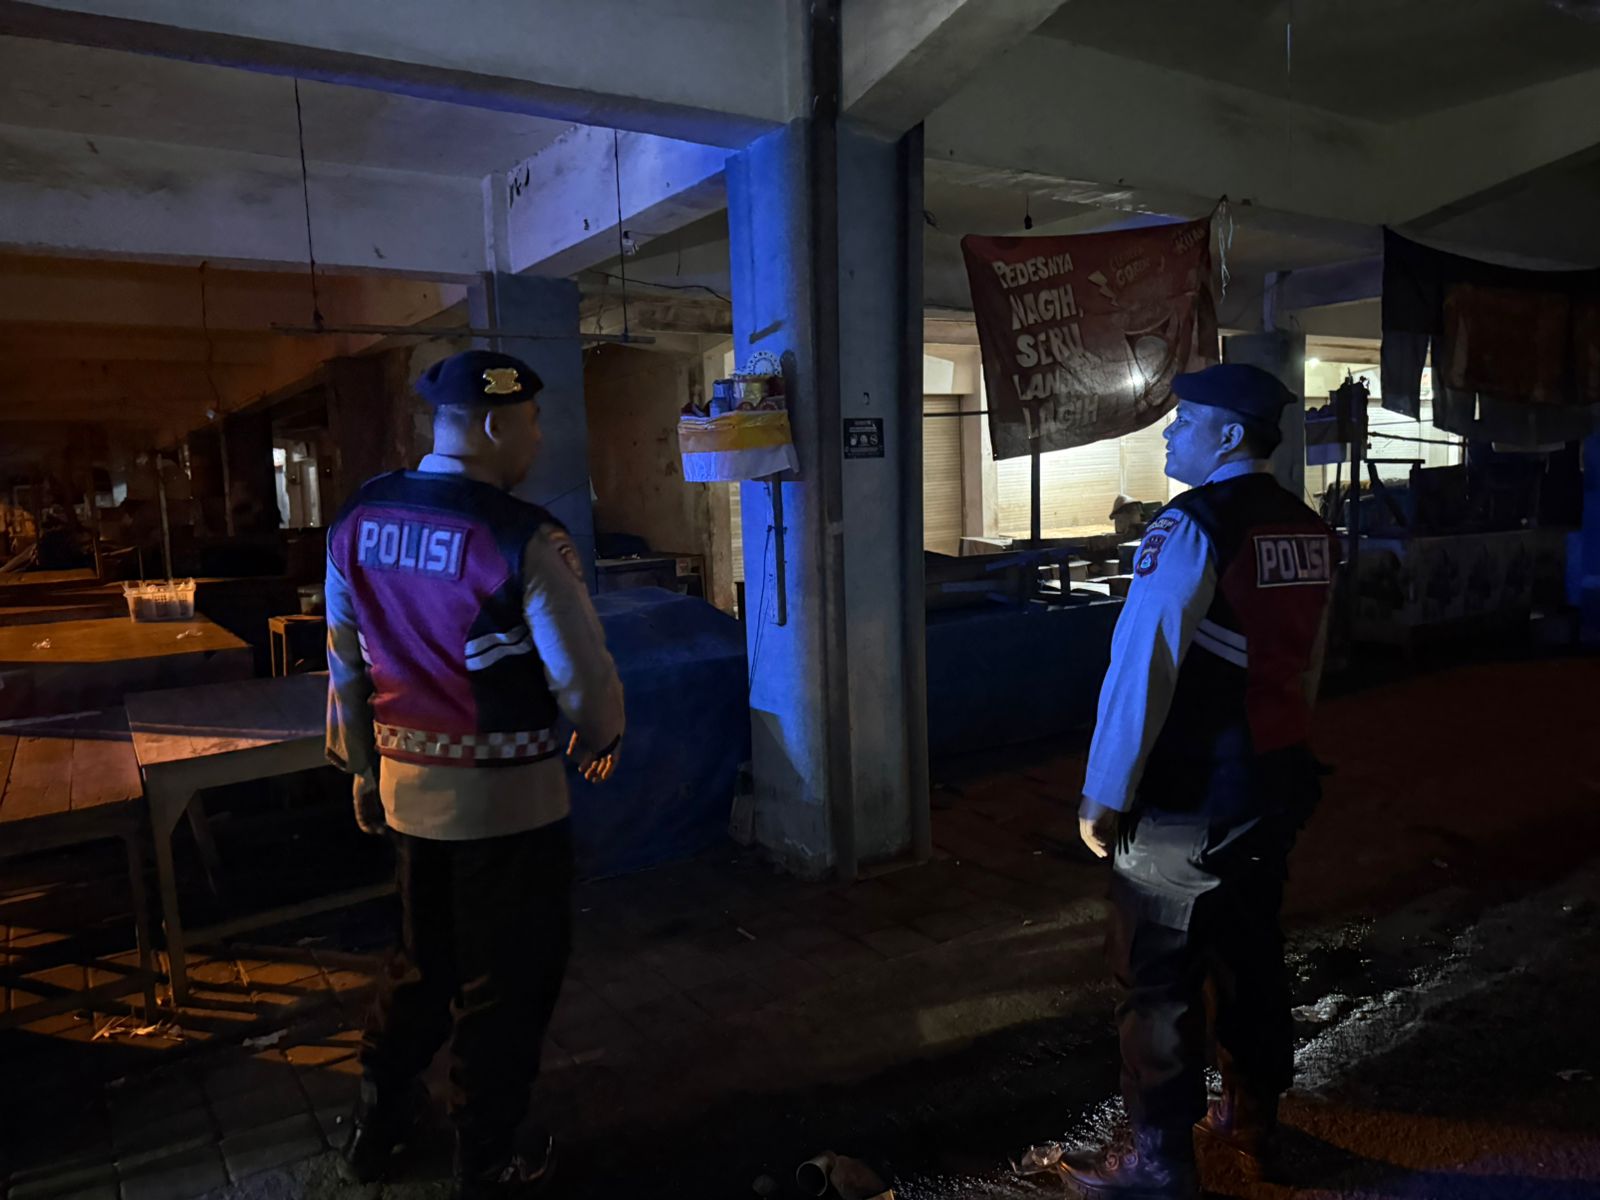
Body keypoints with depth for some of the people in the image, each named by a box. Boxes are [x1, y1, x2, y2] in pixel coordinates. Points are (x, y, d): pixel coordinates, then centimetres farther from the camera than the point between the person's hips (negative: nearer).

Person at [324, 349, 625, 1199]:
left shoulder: (359, 521, 0)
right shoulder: (522, 538, -21)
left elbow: (345, 659, 8)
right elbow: (582, 675, -17)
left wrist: (362, 767, 20)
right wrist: (600, 739, 4)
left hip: (407, 785, 7)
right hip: (508, 798, -6)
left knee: (424, 956, 26)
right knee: (505, 980, 12)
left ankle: (376, 1123, 43)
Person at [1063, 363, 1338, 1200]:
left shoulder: (1190, 527, -18)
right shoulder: (1310, 533, 6)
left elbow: (1139, 669, -21)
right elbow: (1307, 669, 13)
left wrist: (1103, 796, -14)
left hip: (1185, 801, -8)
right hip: (1276, 785, 8)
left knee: (1159, 982, 5)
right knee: (1251, 957, 22)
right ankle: (1251, 1123, 40)